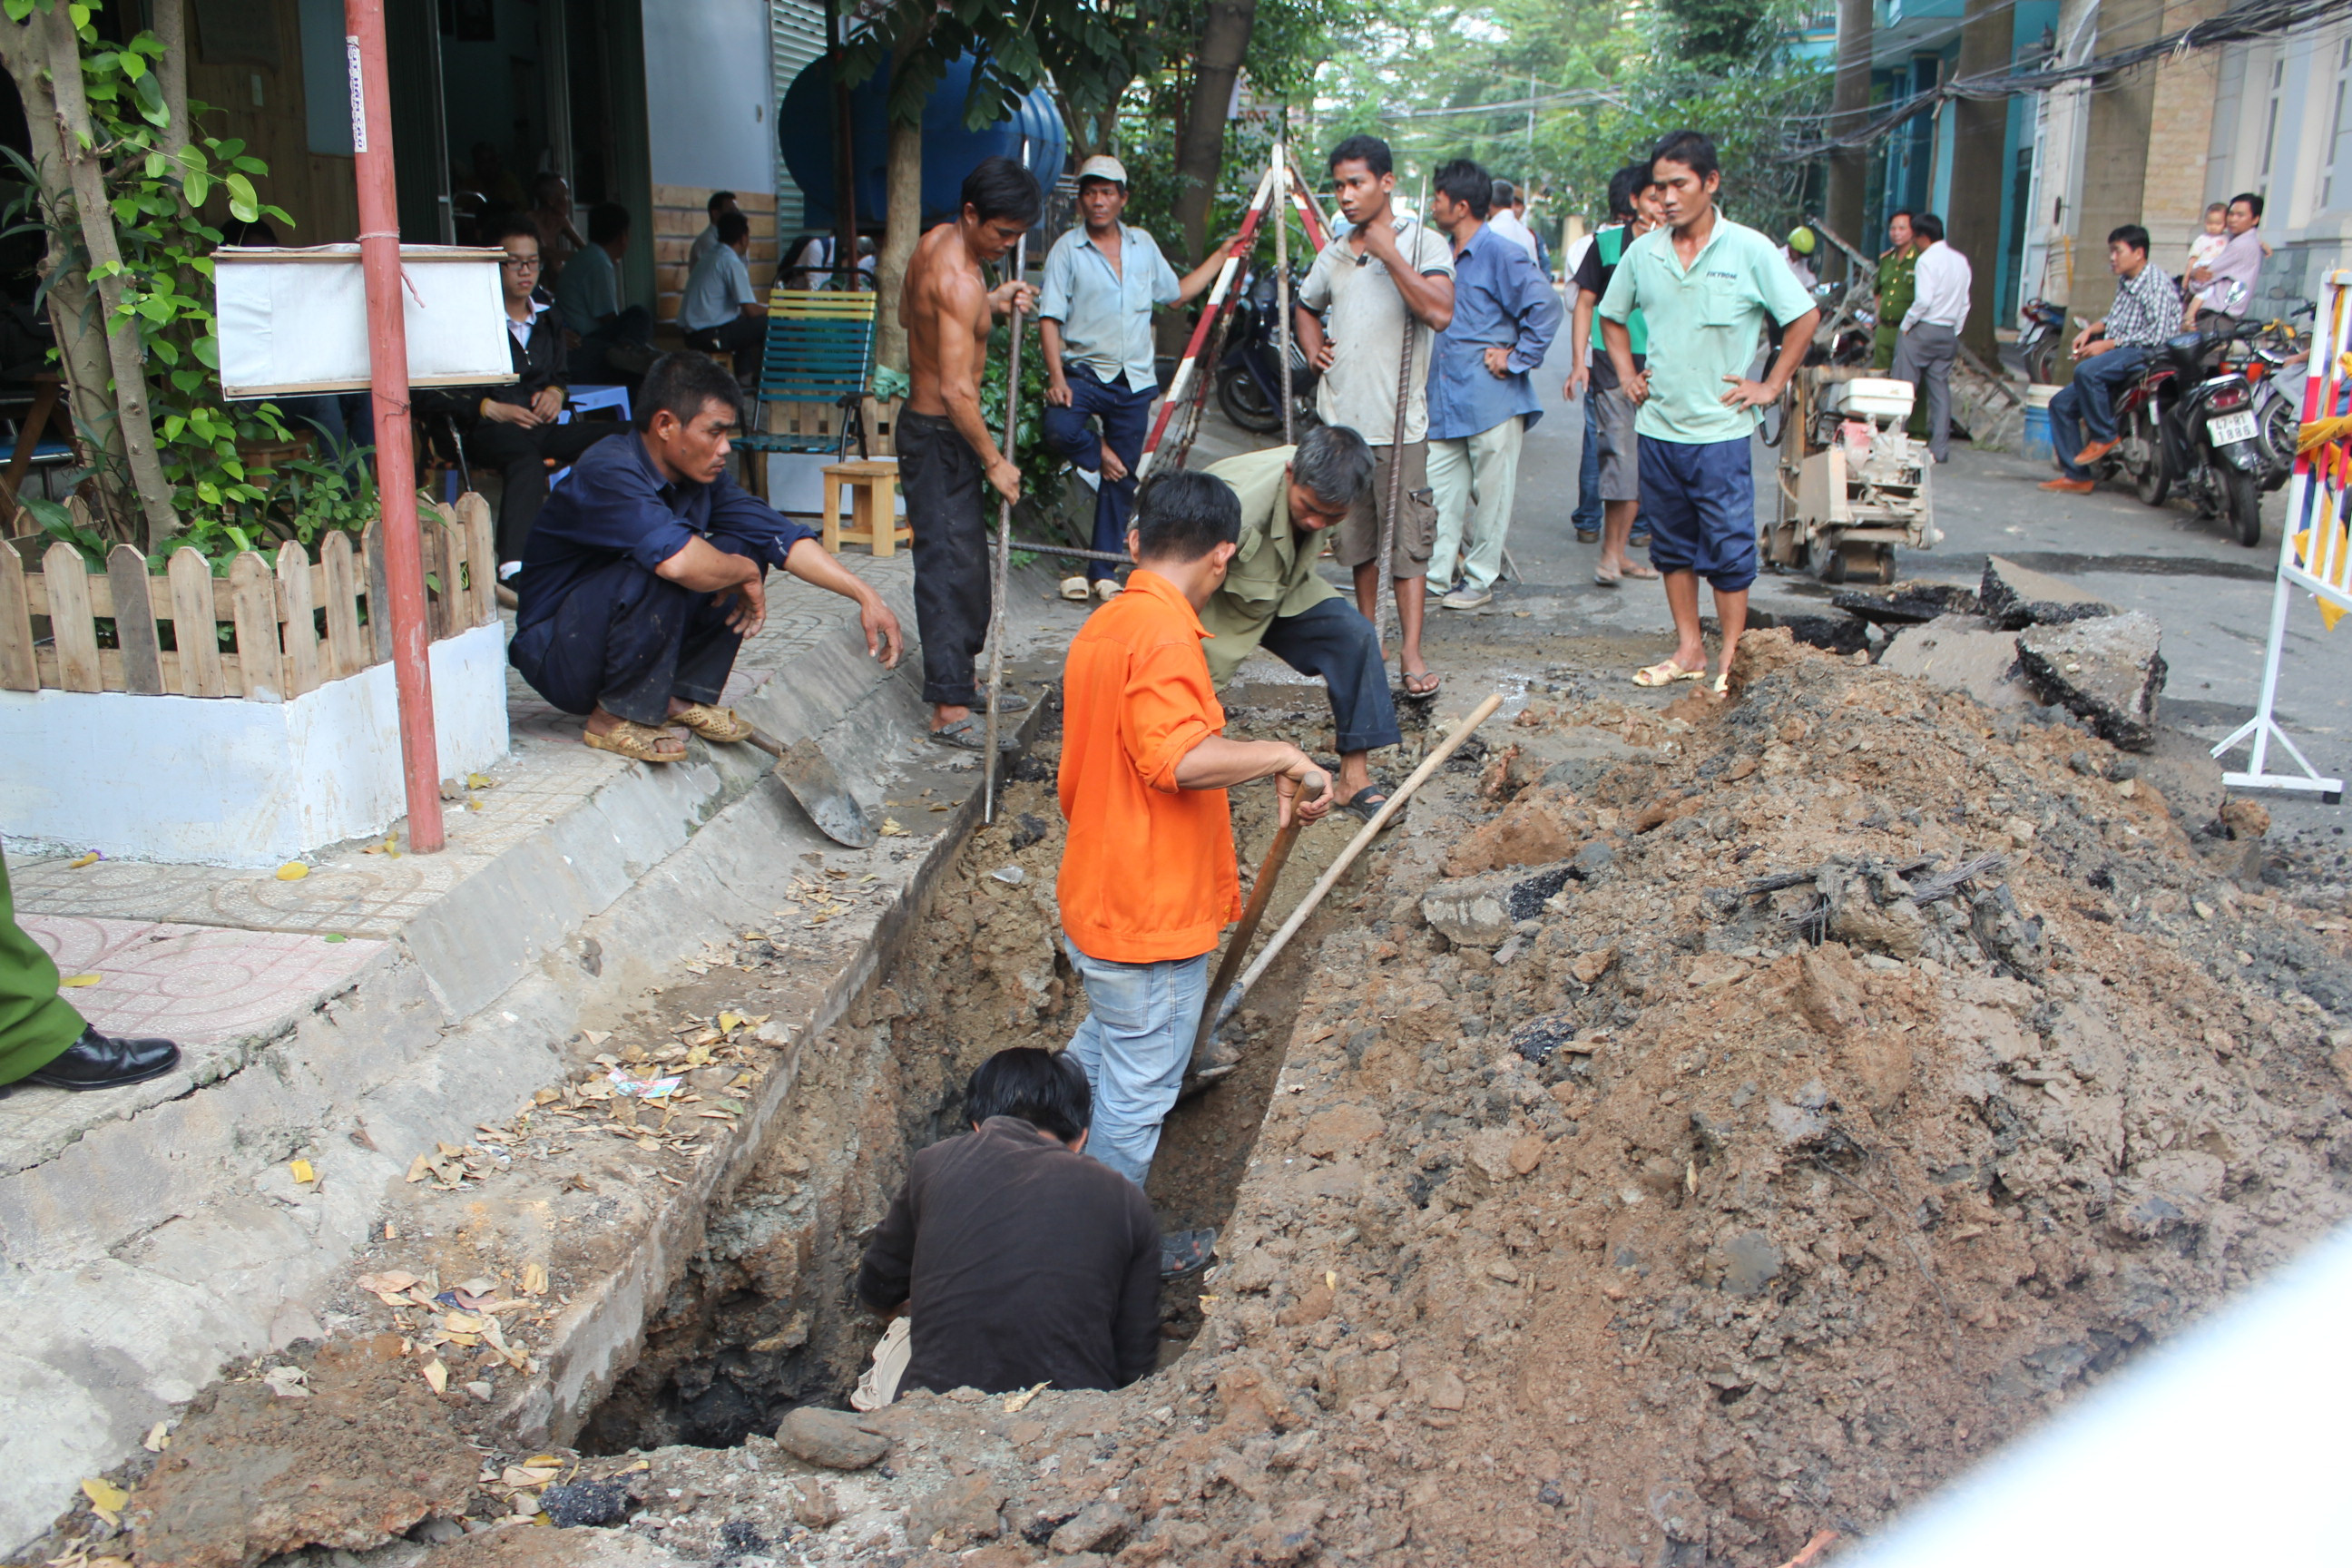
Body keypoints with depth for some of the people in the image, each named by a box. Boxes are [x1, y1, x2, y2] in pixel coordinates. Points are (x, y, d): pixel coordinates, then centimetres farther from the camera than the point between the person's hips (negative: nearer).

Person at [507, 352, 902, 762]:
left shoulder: (702, 478, -2)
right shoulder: (607, 471, -27)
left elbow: (782, 537, -3)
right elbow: (678, 560, -42)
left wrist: (864, 595, -13)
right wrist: (744, 574, -22)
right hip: (557, 661, -8)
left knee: (742, 548, -4)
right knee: (658, 573, -33)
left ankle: (682, 696, 0)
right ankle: (618, 715, -15)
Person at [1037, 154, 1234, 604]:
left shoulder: (1144, 245, 11)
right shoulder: (1067, 249, -3)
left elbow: (1176, 293, 24)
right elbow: (1050, 318, -9)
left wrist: (1221, 257, 21)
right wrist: (1056, 377, -21)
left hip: (1134, 380, 3)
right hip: (1084, 370, -3)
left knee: (1120, 481, 5)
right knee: (1059, 428, -34)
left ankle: (1103, 571, 15)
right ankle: (1100, 457, 0)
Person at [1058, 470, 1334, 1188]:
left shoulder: (1100, 629, 7)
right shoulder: (1165, 636, -22)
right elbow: (1177, 758, -39)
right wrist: (1283, 756, -27)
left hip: (1093, 901, 9)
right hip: (1151, 918, -9)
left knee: (1101, 1050, 29)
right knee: (1138, 1094, 7)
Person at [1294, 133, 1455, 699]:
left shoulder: (1424, 243, -4)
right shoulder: (1333, 253, 13)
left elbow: (1440, 313, -21)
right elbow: (1307, 307, 31)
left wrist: (1389, 254, -18)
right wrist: (1312, 348, 10)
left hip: (1399, 422, -5)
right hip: (1341, 418, 5)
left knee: (1407, 536, -7)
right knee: (1359, 539, 12)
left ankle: (1412, 652, -7)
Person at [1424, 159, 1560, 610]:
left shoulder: (1500, 255, -11)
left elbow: (1545, 306, -19)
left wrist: (1516, 358, -16)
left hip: (1491, 400, -8)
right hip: (1444, 400, 8)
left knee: (1490, 495, 4)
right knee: (1440, 493, 7)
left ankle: (1480, 581, 12)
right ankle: (1434, 577, 13)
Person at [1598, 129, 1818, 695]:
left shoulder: (1749, 250, -7)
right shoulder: (1643, 252, 4)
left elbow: (1805, 318, 0)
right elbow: (1610, 316, 21)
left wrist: (1771, 385, -2)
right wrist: (1626, 374, 11)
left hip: (1721, 430, -4)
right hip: (1657, 426, 4)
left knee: (1728, 550, -1)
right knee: (1672, 544, 12)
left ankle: (1731, 661, 9)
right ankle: (1688, 650, 23)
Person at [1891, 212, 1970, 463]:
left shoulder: (1927, 259, -11)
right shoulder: (1961, 261, 11)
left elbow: (1923, 301, -20)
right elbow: (1964, 303, 13)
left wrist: (1906, 325, -8)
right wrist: (1955, 333, 18)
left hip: (1922, 330, -7)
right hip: (1948, 333, 7)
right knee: (1940, 390, 7)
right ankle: (1940, 449, 5)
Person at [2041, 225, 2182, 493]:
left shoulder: (2156, 282, -12)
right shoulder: (2124, 281, 15)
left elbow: (2157, 334, -20)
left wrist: (2108, 344, -20)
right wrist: (2091, 330, 10)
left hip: (2147, 354, -10)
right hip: (2119, 355, 10)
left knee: (2087, 370, -36)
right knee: (2062, 403, 0)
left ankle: (2105, 436, -18)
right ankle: (2076, 475, 0)